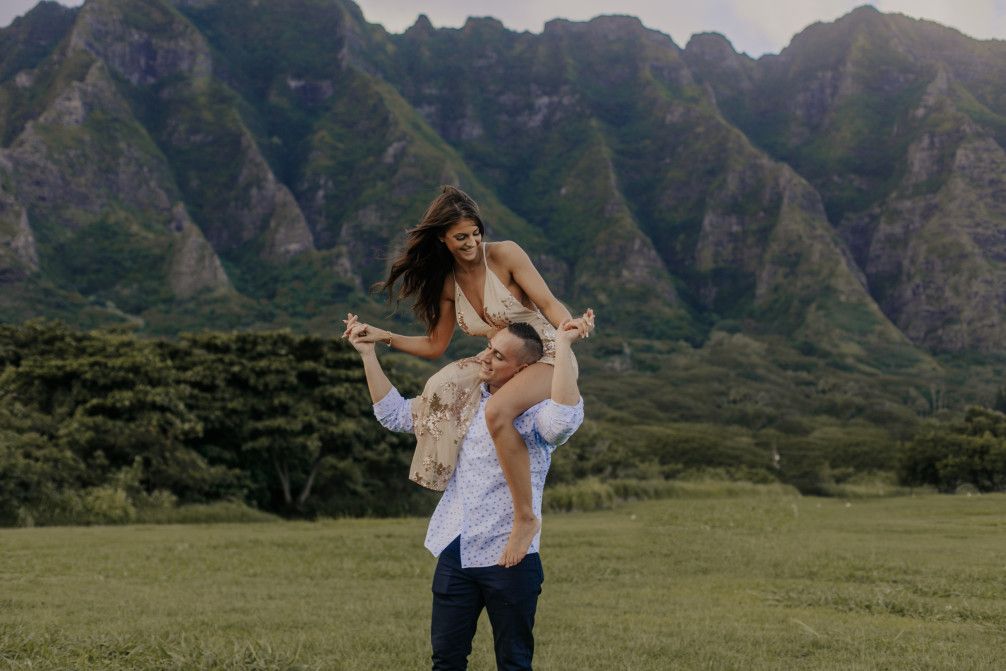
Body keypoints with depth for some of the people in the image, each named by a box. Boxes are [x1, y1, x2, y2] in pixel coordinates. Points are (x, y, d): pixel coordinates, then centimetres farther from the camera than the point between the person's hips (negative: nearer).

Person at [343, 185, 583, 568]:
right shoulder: (447, 282, 3)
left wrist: (569, 328, -39)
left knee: (497, 411, -36)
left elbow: (548, 303, -17)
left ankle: (525, 518, -24)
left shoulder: (505, 255, -13)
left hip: (548, 358, -6)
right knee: (442, 388, -22)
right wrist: (382, 337, 0)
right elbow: (436, 346, 9)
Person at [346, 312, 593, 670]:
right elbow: (394, 414, 17)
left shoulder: (534, 411, -10)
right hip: (455, 555, 6)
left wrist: (562, 346, -32)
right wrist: (368, 354, 10)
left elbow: (565, 419, -35)